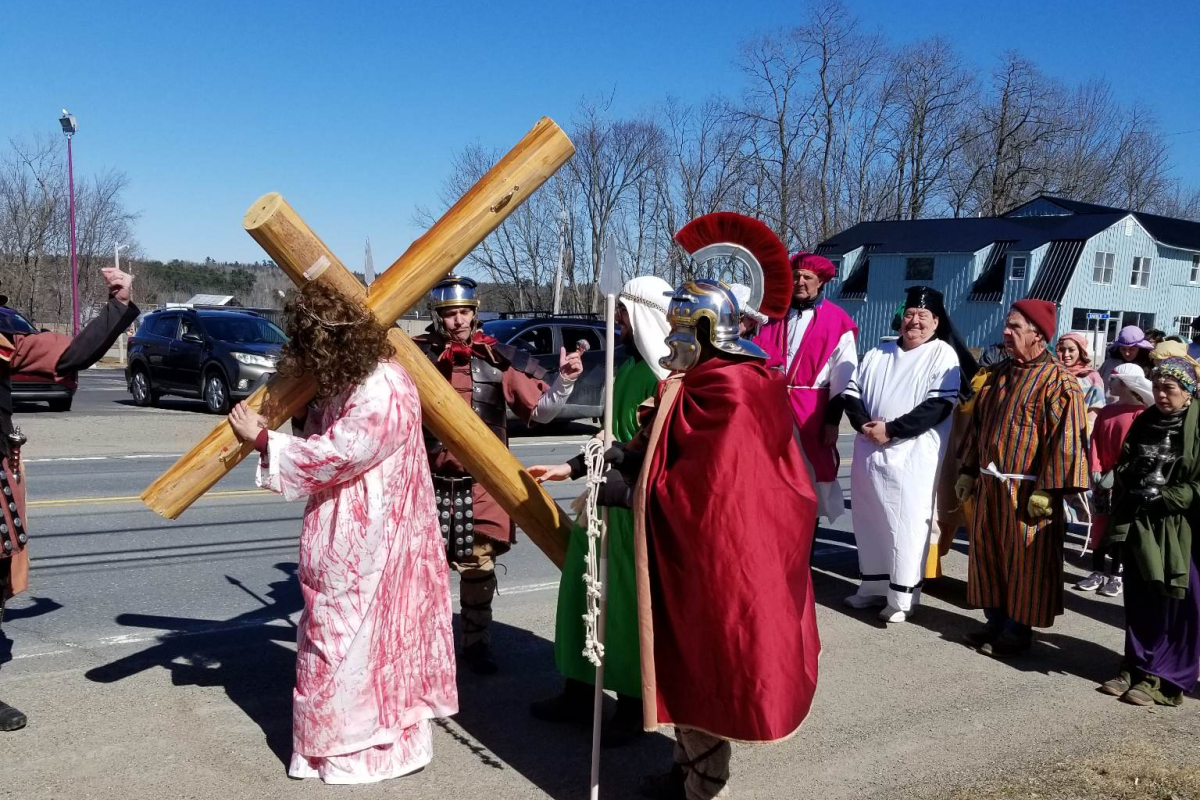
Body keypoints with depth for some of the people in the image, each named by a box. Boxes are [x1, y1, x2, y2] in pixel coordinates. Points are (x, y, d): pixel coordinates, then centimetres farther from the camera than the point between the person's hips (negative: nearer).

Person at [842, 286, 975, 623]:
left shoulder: (943, 354, -2)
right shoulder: (878, 354, 15)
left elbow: (939, 405, -13)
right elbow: (852, 392, 11)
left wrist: (892, 429, -17)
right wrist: (863, 424, -9)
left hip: (913, 457, -6)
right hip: (870, 452, 6)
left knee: (907, 526, -4)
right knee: (869, 521, 12)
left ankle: (903, 597, 6)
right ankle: (874, 585, 25)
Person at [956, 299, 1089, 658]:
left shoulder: (1058, 381, -12)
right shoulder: (1001, 374, 12)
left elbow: (1065, 440, -17)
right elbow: (979, 424, 18)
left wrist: (1047, 490, -20)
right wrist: (969, 471, 17)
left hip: (1026, 490, -8)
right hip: (989, 486, 8)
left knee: (1023, 561, 3)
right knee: (988, 554, 14)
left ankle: (1017, 632, 16)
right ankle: (996, 624, 27)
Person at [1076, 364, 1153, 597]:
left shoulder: (1140, 413, -9)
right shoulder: (1105, 411, 11)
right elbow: (1095, 442, 6)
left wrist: (1116, 473, -17)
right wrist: (1095, 469, -6)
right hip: (1102, 478, 6)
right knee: (1099, 524, 8)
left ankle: (1115, 575, 11)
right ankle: (1098, 572, 16)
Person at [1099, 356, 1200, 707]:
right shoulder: (1143, 423, 9)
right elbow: (1122, 476, 10)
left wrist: (1164, 497, -15)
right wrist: (1119, 525, 1)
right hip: (1140, 526, 5)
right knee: (1139, 602, 10)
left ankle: (1164, 678, 12)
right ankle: (1137, 668, 19)